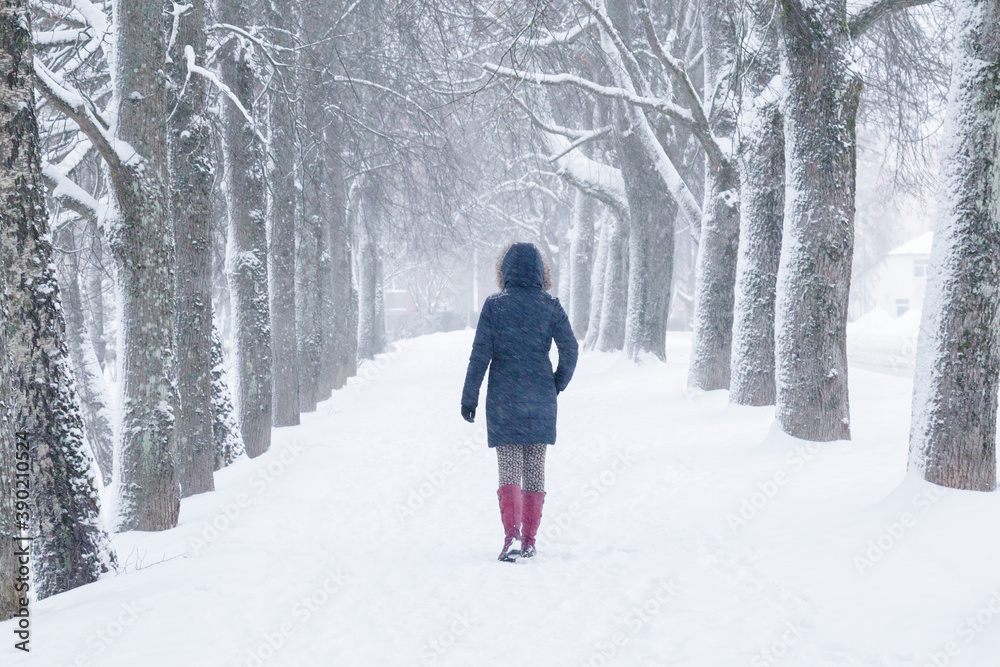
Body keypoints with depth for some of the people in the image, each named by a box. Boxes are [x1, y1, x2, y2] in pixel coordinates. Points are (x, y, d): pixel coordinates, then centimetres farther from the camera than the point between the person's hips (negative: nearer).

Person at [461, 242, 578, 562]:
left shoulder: (494, 306, -4)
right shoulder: (550, 306, 0)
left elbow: (480, 354, -5)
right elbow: (570, 349, -2)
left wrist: (469, 397, 0)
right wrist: (557, 386, 12)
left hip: (503, 400, -1)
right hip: (540, 402, 2)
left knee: (509, 470, 0)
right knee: (535, 470, 10)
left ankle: (511, 533, -19)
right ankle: (529, 541, 12)